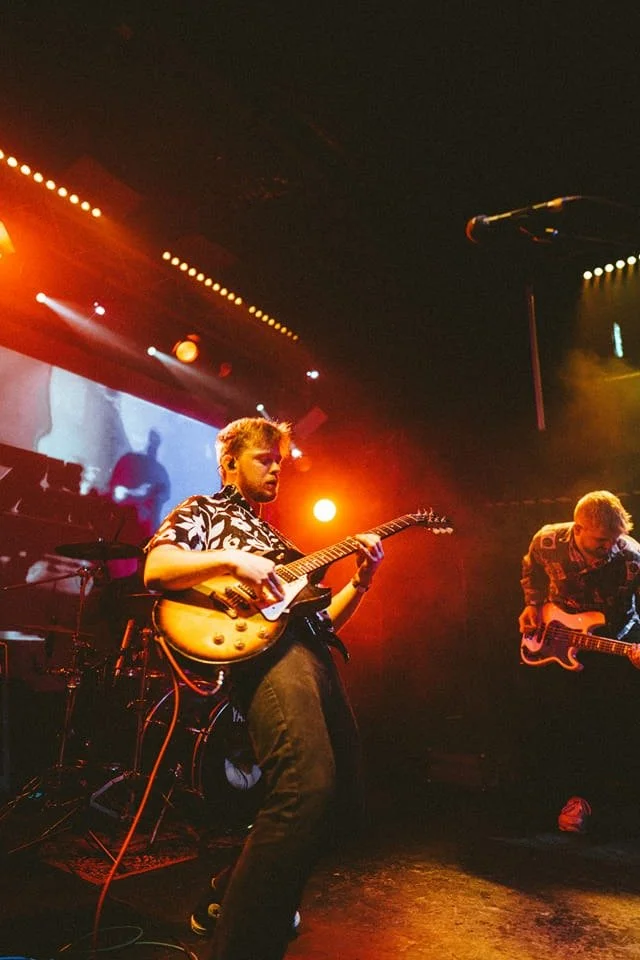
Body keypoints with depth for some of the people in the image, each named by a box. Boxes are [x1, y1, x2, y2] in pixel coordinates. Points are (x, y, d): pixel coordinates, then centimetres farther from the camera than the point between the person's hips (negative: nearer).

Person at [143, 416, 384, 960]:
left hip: (314, 652, 8)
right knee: (308, 789, -28)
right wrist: (233, 558, -18)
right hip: (262, 647, -8)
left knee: (342, 794, 8)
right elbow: (155, 568, -7)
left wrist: (360, 581, 12)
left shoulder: (277, 539, 33)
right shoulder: (202, 510, 14)